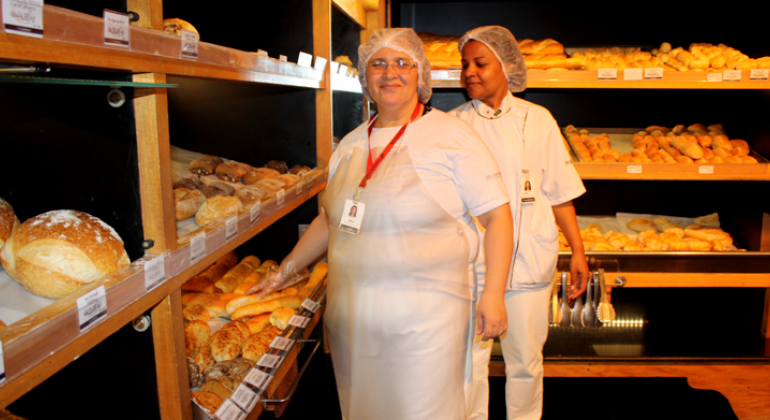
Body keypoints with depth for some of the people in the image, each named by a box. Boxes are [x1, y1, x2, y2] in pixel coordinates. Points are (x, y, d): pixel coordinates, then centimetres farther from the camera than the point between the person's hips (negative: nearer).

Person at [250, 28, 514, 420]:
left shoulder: (450, 135, -5)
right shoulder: (350, 145, 11)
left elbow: (497, 215, -6)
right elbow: (330, 218, 20)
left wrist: (493, 294, -12)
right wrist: (286, 269, 21)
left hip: (424, 317, -5)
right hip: (351, 316, 5)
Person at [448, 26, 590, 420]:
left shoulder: (537, 119, 3)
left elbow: (559, 193, 7)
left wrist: (577, 251, 5)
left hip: (529, 262, 1)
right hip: (471, 263, 0)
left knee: (525, 361, 11)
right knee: (469, 361, 6)